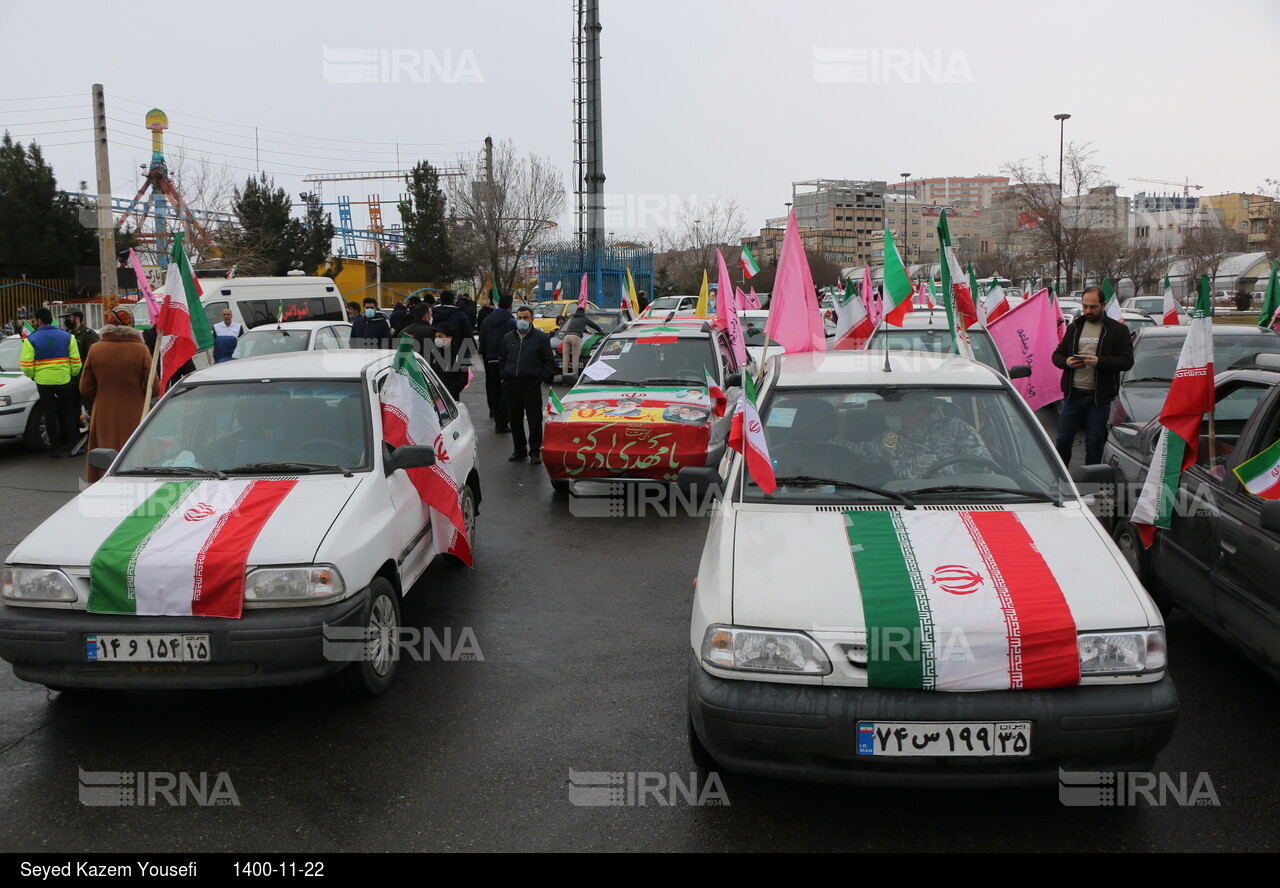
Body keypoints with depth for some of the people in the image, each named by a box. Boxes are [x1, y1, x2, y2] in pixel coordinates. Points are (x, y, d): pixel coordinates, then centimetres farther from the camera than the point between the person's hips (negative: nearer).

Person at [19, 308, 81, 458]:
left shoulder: (31, 339, -7)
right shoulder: (67, 336, -1)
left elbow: (26, 366, -10)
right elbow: (76, 361, -3)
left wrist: (33, 375, 9)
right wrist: (72, 374, 14)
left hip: (43, 382, -1)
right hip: (63, 381, 1)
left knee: (50, 414, 6)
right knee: (67, 412, 14)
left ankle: (55, 447, 9)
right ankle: (70, 444, 16)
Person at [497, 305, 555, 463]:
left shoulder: (541, 338, 3)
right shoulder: (508, 338, 16)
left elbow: (549, 361, 4)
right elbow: (501, 359, 23)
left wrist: (542, 377, -4)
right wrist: (504, 376, 10)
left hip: (531, 385, -4)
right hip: (510, 385, 4)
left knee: (535, 420, -2)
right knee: (514, 420, 8)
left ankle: (535, 451, 8)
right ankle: (519, 449, 20)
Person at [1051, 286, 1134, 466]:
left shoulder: (1118, 330, 1)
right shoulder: (1074, 327, 12)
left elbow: (1127, 360, -7)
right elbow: (1057, 355, 15)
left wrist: (1100, 361, -22)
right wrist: (1066, 362, -9)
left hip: (1099, 398, -3)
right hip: (1073, 395, 3)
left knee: (1094, 444, 4)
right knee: (1063, 440, 6)